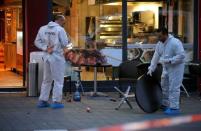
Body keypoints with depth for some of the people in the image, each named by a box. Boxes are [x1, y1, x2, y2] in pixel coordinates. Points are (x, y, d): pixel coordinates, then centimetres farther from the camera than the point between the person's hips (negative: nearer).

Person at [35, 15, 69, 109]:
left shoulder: (43, 29, 6)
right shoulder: (60, 29, -11)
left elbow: (37, 42, 4)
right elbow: (65, 43, -13)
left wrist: (45, 48, -5)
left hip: (47, 56, 6)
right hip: (57, 56, -6)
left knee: (47, 80, 15)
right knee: (58, 80, 3)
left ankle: (42, 101, 15)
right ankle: (56, 101, 2)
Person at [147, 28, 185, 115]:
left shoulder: (175, 43, -21)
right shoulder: (159, 44, 4)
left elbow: (181, 55, -25)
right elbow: (156, 57, 6)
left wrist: (170, 61, -25)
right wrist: (151, 69, 3)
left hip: (175, 68, -9)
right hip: (166, 68, 9)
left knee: (173, 88, -9)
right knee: (164, 86, 17)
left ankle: (174, 108, -4)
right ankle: (165, 104, 30)